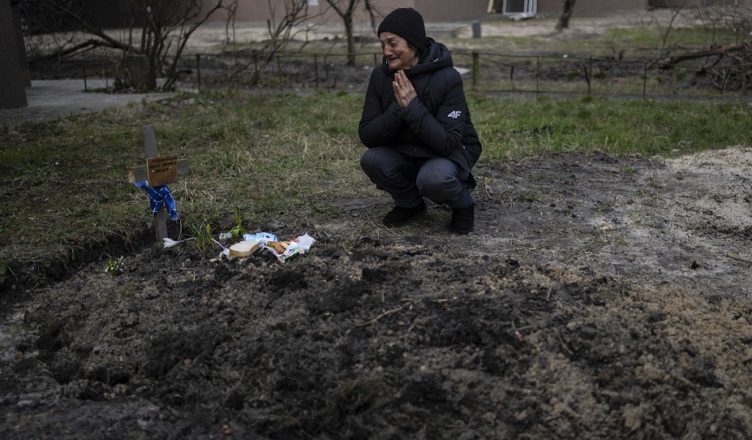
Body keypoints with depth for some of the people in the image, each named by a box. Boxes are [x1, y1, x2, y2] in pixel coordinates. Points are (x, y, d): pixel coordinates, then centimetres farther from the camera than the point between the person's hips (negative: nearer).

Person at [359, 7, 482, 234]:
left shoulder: (447, 78, -24)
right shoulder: (380, 75, -10)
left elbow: (448, 143, -29)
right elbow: (366, 136, -13)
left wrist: (413, 107, -34)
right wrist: (397, 109, -29)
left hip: (451, 153, -5)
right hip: (406, 153, 5)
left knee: (432, 178, -36)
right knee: (371, 160, -23)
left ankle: (463, 204, 0)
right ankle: (410, 203, 6)